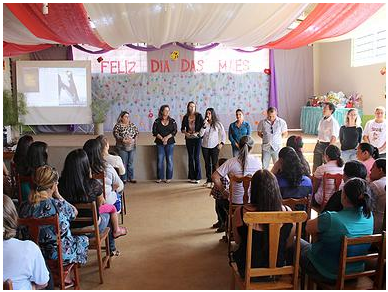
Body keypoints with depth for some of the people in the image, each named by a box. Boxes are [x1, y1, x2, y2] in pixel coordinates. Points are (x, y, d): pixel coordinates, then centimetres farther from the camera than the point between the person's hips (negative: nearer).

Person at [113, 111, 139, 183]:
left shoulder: (132, 125, 9)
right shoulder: (118, 125, -3)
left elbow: (137, 132, 8)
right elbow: (116, 135, -11)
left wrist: (134, 139, -10)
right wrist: (124, 140, -20)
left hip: (132, 147, 3)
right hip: (122, 147, -3)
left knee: (131, 163, 8)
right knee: (123, 163, 1)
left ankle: (131, 178, 16)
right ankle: (124, 179, 9)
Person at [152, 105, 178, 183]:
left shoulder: (172, 121, 5)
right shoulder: (157, 121, 4)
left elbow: (175, 131, -3)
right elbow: (154, 132, -2)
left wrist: (167, 137, -15)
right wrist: (162, 138, -14)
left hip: (170, 143, 0)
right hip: (160, 143, 0)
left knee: (169, 160, 0)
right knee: (160, 160, 1)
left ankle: (169, 177, 7)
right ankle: (159, 177, 10)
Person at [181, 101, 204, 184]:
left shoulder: (199, 116, 1)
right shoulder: (185, 117, 9)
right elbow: (182, 128, 12)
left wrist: (197, 133, -14)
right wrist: (186, 133, -8)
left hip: (197, 138, -3)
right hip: (189, 139, 3)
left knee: (196, 157, -6)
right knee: (190, 157, 6)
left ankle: (197, 177, 0)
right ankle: (192, 177, 12)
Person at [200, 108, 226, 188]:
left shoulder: (217, 123, -1)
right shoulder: (204, 123, 4)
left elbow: (223, 134, 5)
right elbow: (201, 134, -6)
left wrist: (222, 143, -5)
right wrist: (205, 125, -14)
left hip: (214, 146, -3)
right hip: (205, 146, 3)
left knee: (214, 164, -6)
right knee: (207, 164, 8)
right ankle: (208, 180, 15)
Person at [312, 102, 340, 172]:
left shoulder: (333, 122, -15)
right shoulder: (322, 119, 9)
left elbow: (334, 137, -18)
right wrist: (318, 142, 15)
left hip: (326, 145, -8)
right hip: (319, 144, 8)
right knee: (315, 165, 12)